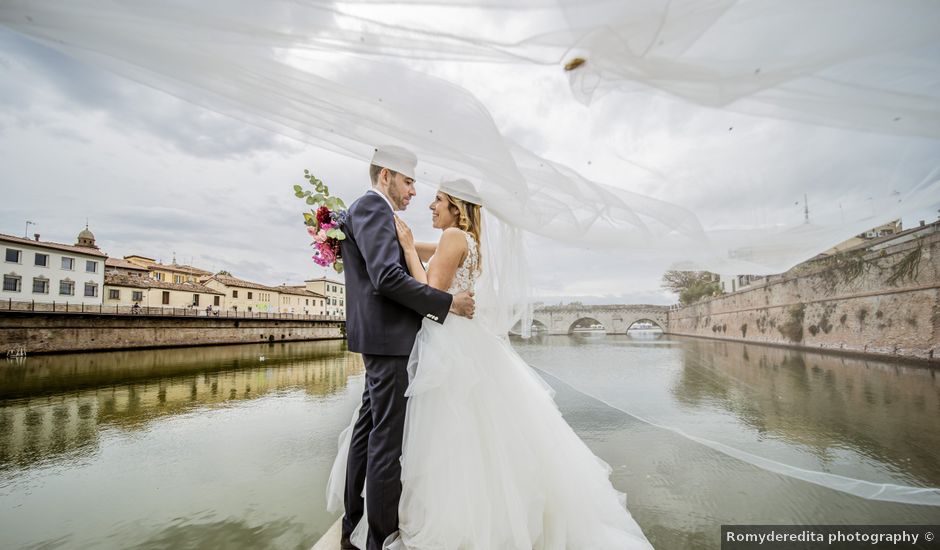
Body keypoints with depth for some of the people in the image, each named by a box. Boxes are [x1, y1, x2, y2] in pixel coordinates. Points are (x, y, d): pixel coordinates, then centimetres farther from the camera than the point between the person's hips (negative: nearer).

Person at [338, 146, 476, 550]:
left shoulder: (371, 211, 22)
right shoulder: (373, 207, -11)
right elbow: (388, 277, -22)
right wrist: (448, 303, -17)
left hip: (380, 336, 11)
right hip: (387, 337, -11)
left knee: (369, 430, 16)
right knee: (387, 439, -3)